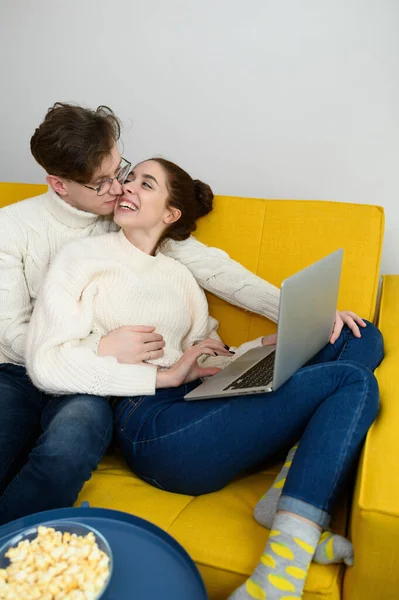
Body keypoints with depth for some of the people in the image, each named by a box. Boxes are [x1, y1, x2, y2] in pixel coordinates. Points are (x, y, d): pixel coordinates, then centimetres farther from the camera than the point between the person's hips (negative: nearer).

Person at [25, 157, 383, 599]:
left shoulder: (180, 276, 25)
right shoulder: (84, 256, 8)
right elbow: (47, 363, -7)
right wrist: (165, 374, -11)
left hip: (211, 405, 7)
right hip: (154, 422, -7)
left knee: (362, 337, 0)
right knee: (352, 383, -17)